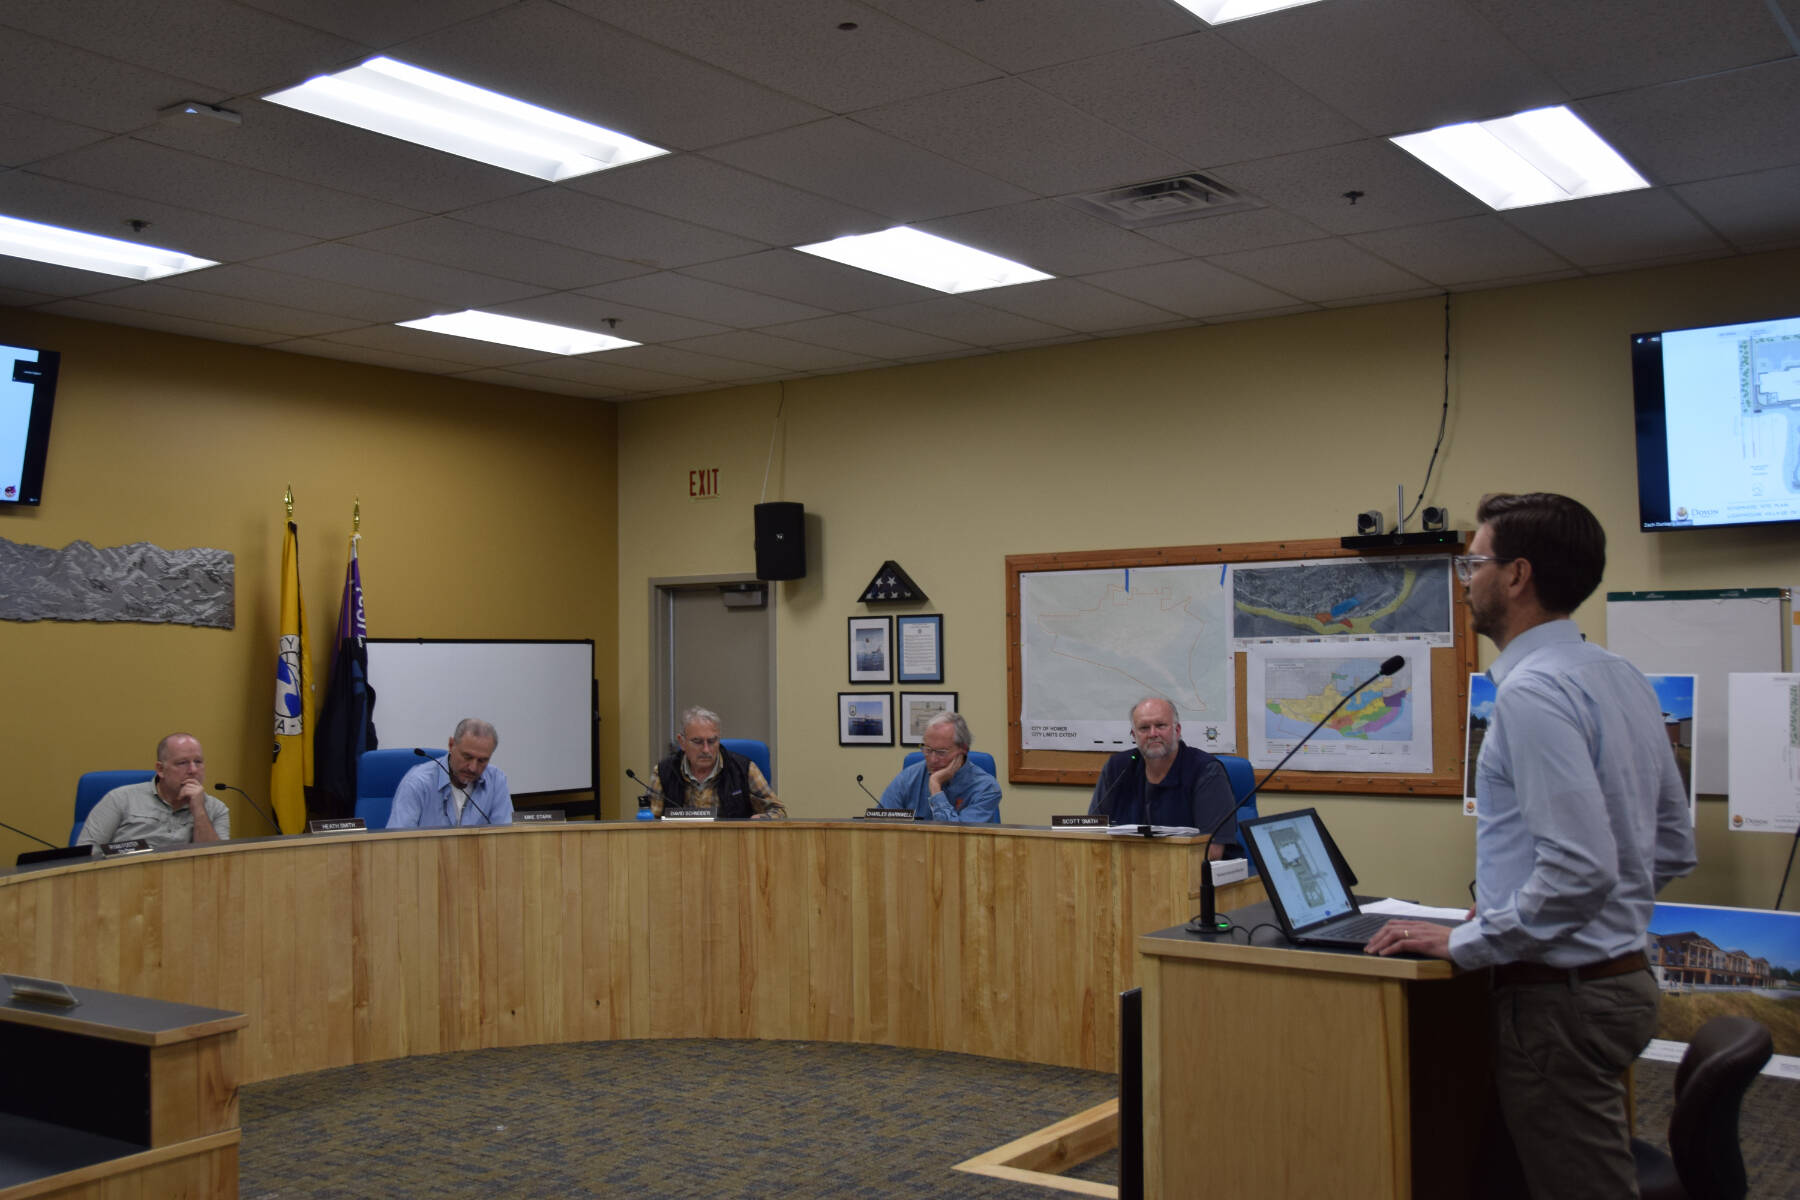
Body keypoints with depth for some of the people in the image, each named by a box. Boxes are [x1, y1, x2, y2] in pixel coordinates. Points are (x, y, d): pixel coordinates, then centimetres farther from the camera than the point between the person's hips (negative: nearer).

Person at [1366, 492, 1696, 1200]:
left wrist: (1466, 942, -16)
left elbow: (1580, 868, -28)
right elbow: (1673, 847, 17)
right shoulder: (1622, 679, 9)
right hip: (1621, 975, 10)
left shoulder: (1533, 691, -20)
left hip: (1558, 995, -10)